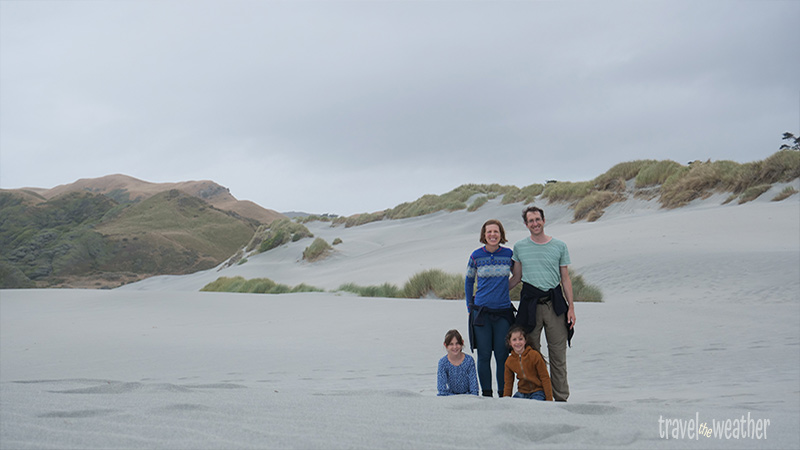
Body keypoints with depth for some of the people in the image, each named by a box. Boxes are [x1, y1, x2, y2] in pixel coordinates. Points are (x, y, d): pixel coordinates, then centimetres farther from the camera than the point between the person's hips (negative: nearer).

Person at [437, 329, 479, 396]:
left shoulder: (469, 360, -10)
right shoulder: (443, 362, -10)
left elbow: (474, 387, -8)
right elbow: (442, 388, -12)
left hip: (467, 394, -2)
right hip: (451, 395, 2)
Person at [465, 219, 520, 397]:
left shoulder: (509, 254, 2)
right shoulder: (476, 256, 1)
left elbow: (519, 276, 18)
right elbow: (468, 281, 13)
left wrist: (504, 287, 5)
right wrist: (470, 306, 10)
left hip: (503, 311, 0)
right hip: (481, 311, 0)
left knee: (502, 355, 2)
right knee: (484, 356, 2)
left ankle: (504, 394, 14)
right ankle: (486, 394, 13)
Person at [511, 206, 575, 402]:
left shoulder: (559, 246, 6)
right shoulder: (519, 247, 7)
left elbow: (565, 279, 7)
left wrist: (571, 307, 2)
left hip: (555, 302, 0)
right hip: (530, 303, 0)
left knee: (558, 353, 2)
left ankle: (561, 397, 10)